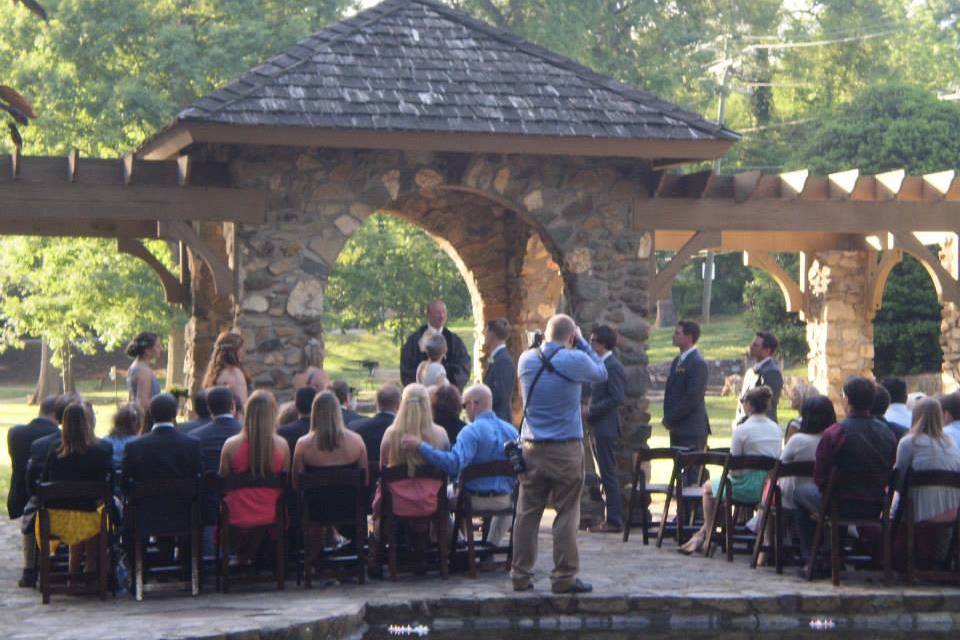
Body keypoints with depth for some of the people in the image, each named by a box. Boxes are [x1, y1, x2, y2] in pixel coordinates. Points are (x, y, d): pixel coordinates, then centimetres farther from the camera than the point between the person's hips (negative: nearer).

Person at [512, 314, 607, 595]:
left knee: (527, 513, 8)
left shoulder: (526, 359, 3)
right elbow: (601, 373, 9)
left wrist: (543, 343, 21)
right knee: (567, 514, 1)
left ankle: (521, 575, 11)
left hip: (532, 449, 4)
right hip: (566, 450, -4)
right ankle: (564, 577, 2)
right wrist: (582, 343, 13)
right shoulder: (575, 360, -10)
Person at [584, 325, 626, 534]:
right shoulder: (601, 365, 16)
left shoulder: (613, 367, -14)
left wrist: (591, 410, -15)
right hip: (598, 428, 10)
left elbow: (617, 399, -20)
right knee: (606, 475, 11)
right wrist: (590, 409, 8)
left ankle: (614, 521, -5)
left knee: (609, 475, -7)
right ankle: (612, 518, 15)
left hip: (606, 429, -10)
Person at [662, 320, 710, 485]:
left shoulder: (698, 363, -13)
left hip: (691, 430, -9)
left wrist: (670, 418, -13)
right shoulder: (677, 361, 17)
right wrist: (668, 418, 8)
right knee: (680, 475, 9)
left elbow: (693, 398, -18)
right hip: (677, 428, 9)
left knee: (692, 476, -7)